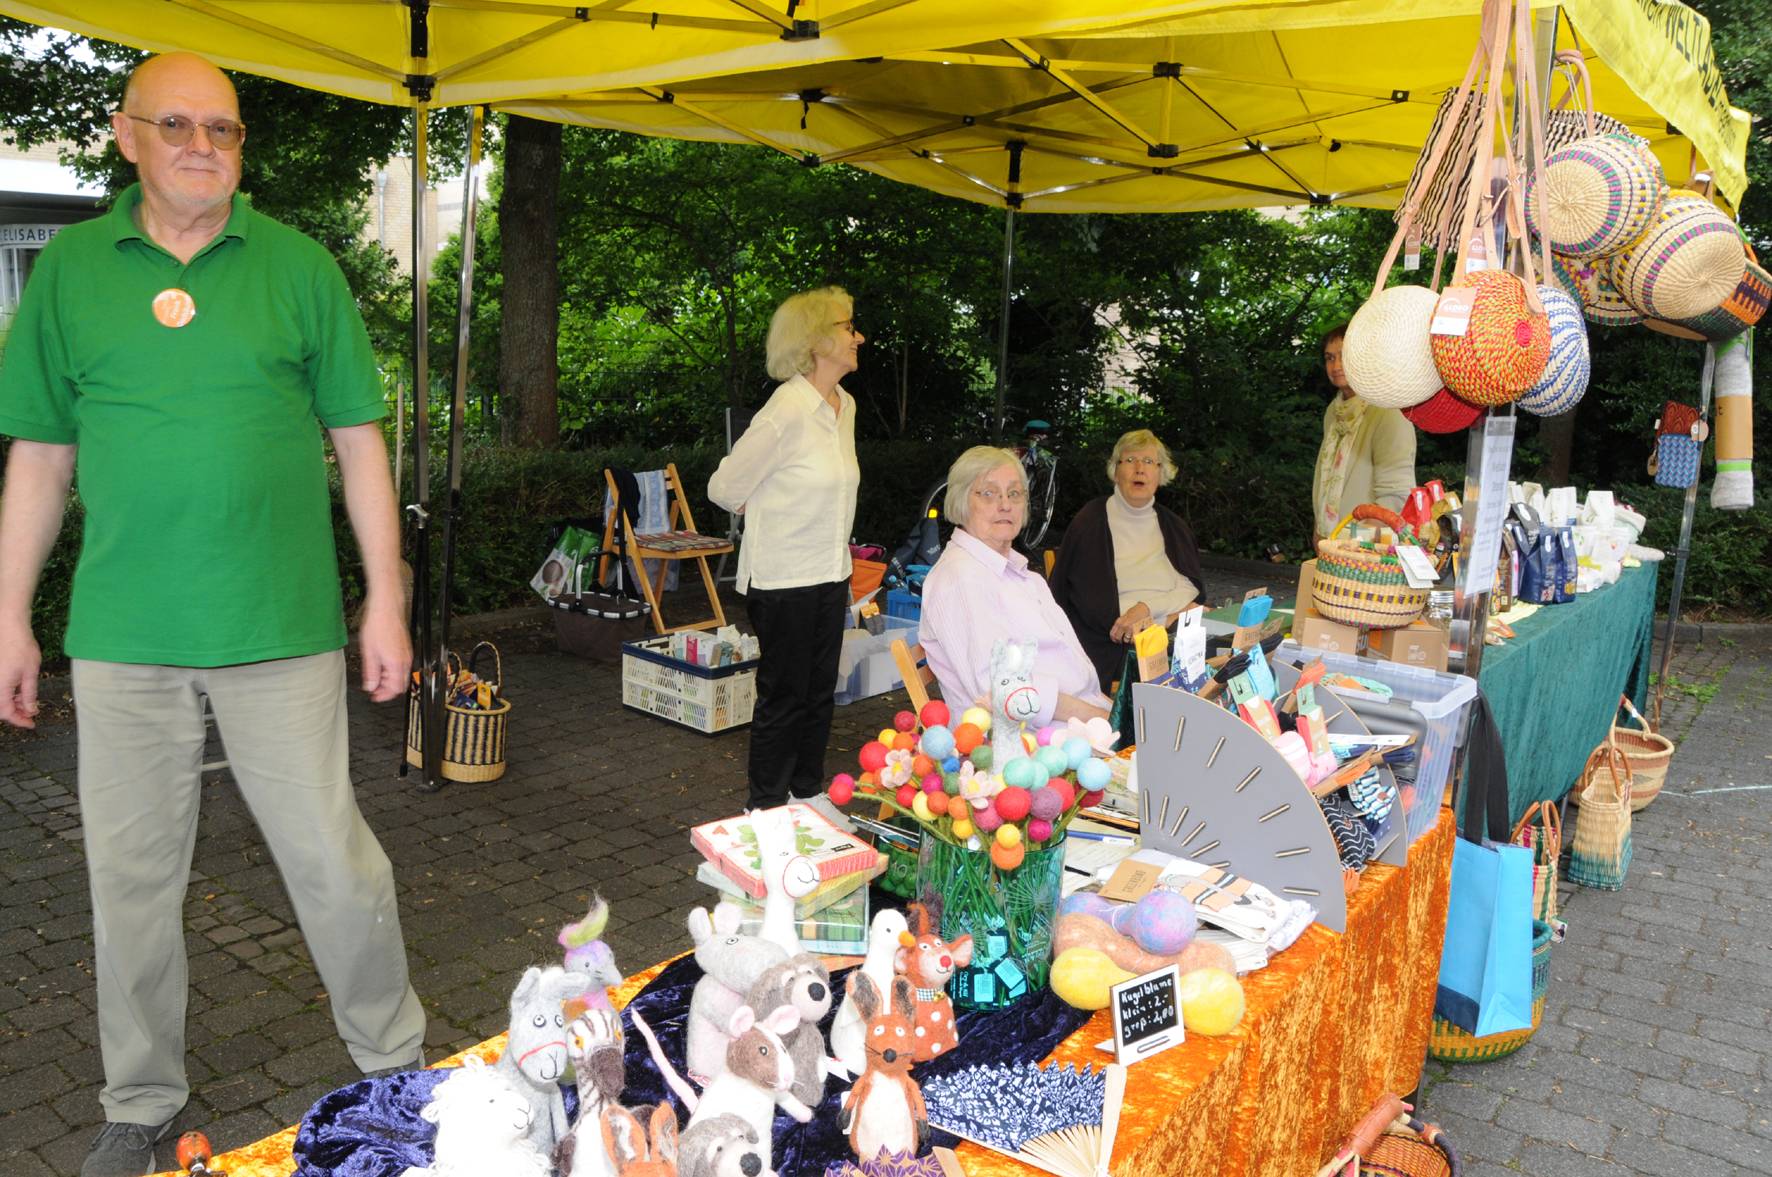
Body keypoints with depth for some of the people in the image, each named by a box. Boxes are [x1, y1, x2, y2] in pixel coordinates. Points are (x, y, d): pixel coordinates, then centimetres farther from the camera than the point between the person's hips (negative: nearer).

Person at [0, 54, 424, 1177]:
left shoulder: (300, 266, 3)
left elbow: (360, 441, 3)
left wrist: (386, 601, -1)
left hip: (281, 623, -2)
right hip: (122, 635, 2)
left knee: (332, 857, 4)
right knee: (132, 875, 11)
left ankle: (396, 1061, 25)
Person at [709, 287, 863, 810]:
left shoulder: (845, 406, 7)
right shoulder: (785, 411, -19)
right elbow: (725, 487, -11)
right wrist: (774, 511, 3)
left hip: (831, 574, 8)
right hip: (784, 576, -8)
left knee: (821, 689, 15)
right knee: (784, 695, 2)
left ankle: (808, 792, 31)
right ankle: (765, 807, 18)